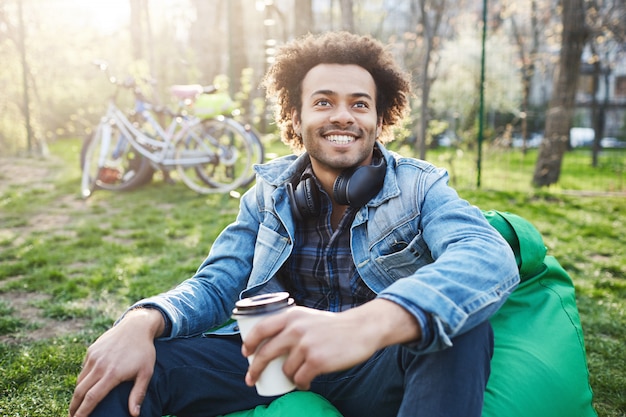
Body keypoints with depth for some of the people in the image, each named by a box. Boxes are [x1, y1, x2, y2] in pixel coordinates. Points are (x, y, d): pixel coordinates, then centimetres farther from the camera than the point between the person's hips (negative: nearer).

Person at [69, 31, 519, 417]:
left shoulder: (420, 188, -8)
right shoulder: (271, 190, 3)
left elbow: (491, 259, -28)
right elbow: (215, 285, 0)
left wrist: (366, 323, -48)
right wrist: (142, 322, -24)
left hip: (378, 371, -1)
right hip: (273, 359, 2)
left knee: (460, 325, -33)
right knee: (121, 368, -17)